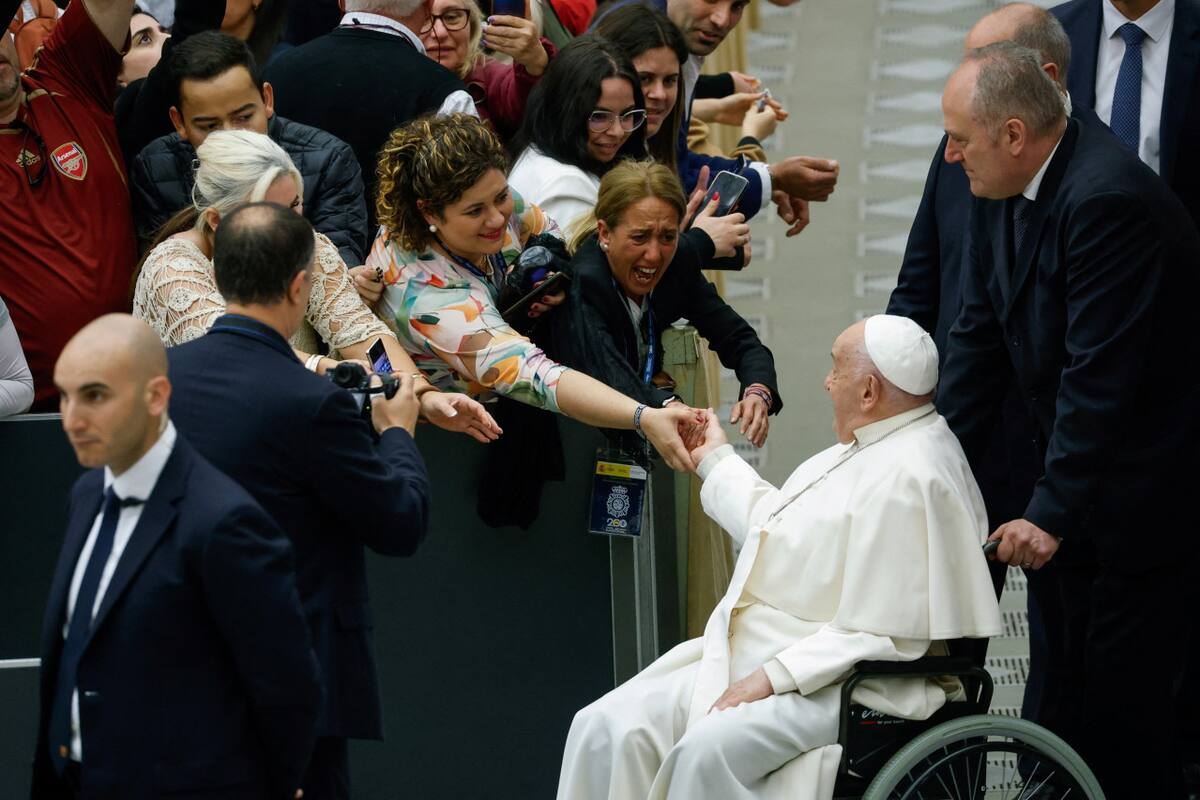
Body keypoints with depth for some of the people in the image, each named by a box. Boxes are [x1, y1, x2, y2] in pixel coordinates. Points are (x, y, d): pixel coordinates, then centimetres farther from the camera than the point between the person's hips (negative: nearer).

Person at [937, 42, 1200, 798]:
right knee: (1065, 693, 12)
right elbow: (980, 334, 9)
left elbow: (1100, 375, -27)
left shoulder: (1107, 198, -26)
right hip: (1075, 472, 9)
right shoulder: (1005, 191, 3)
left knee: (1123, 707, -6)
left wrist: (1052, 514, -25)